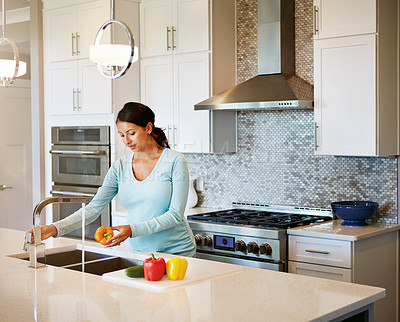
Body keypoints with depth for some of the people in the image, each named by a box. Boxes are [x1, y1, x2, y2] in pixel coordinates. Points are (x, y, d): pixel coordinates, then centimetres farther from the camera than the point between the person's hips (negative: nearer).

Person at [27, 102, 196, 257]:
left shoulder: (174, 161, -8)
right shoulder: (120, 166, 3)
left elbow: (175, 215, -12)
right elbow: (93, 208, -3)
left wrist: (132, 229, -22)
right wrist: (55, 228, -17)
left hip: (176, 250, -3)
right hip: (139, 250, 3)